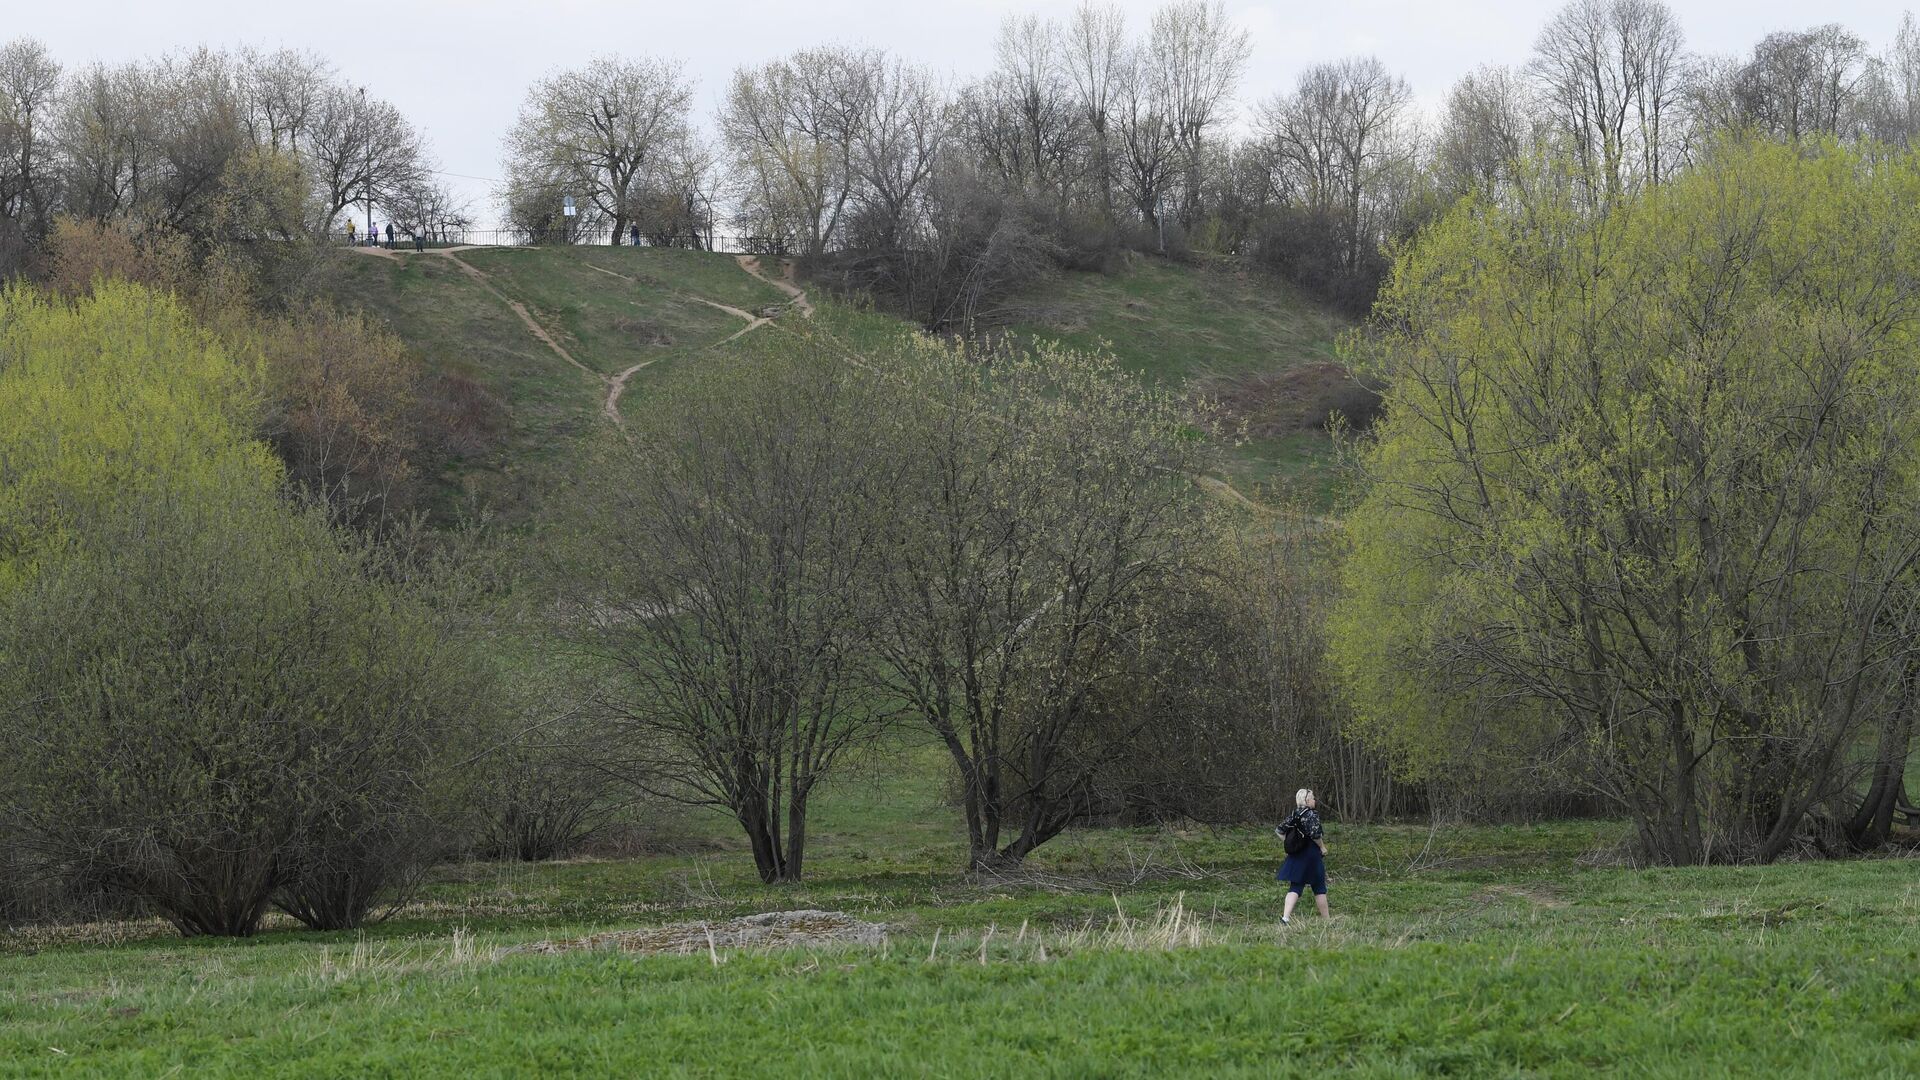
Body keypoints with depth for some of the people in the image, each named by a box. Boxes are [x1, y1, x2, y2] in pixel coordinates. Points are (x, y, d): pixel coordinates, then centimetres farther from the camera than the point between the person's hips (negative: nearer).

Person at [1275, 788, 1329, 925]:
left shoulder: (1293, 815, 8)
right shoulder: (1312, 814, -12)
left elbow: (1279, 831, 10)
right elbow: (1315, 834, -22)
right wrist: (1322, 847, -7)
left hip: (1296, 856, 6)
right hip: (1312, 854, -6)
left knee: (1295, 887, 2)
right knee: (1319, 887, 8)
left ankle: (1285, 917, -14)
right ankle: (1326, 918, 16)